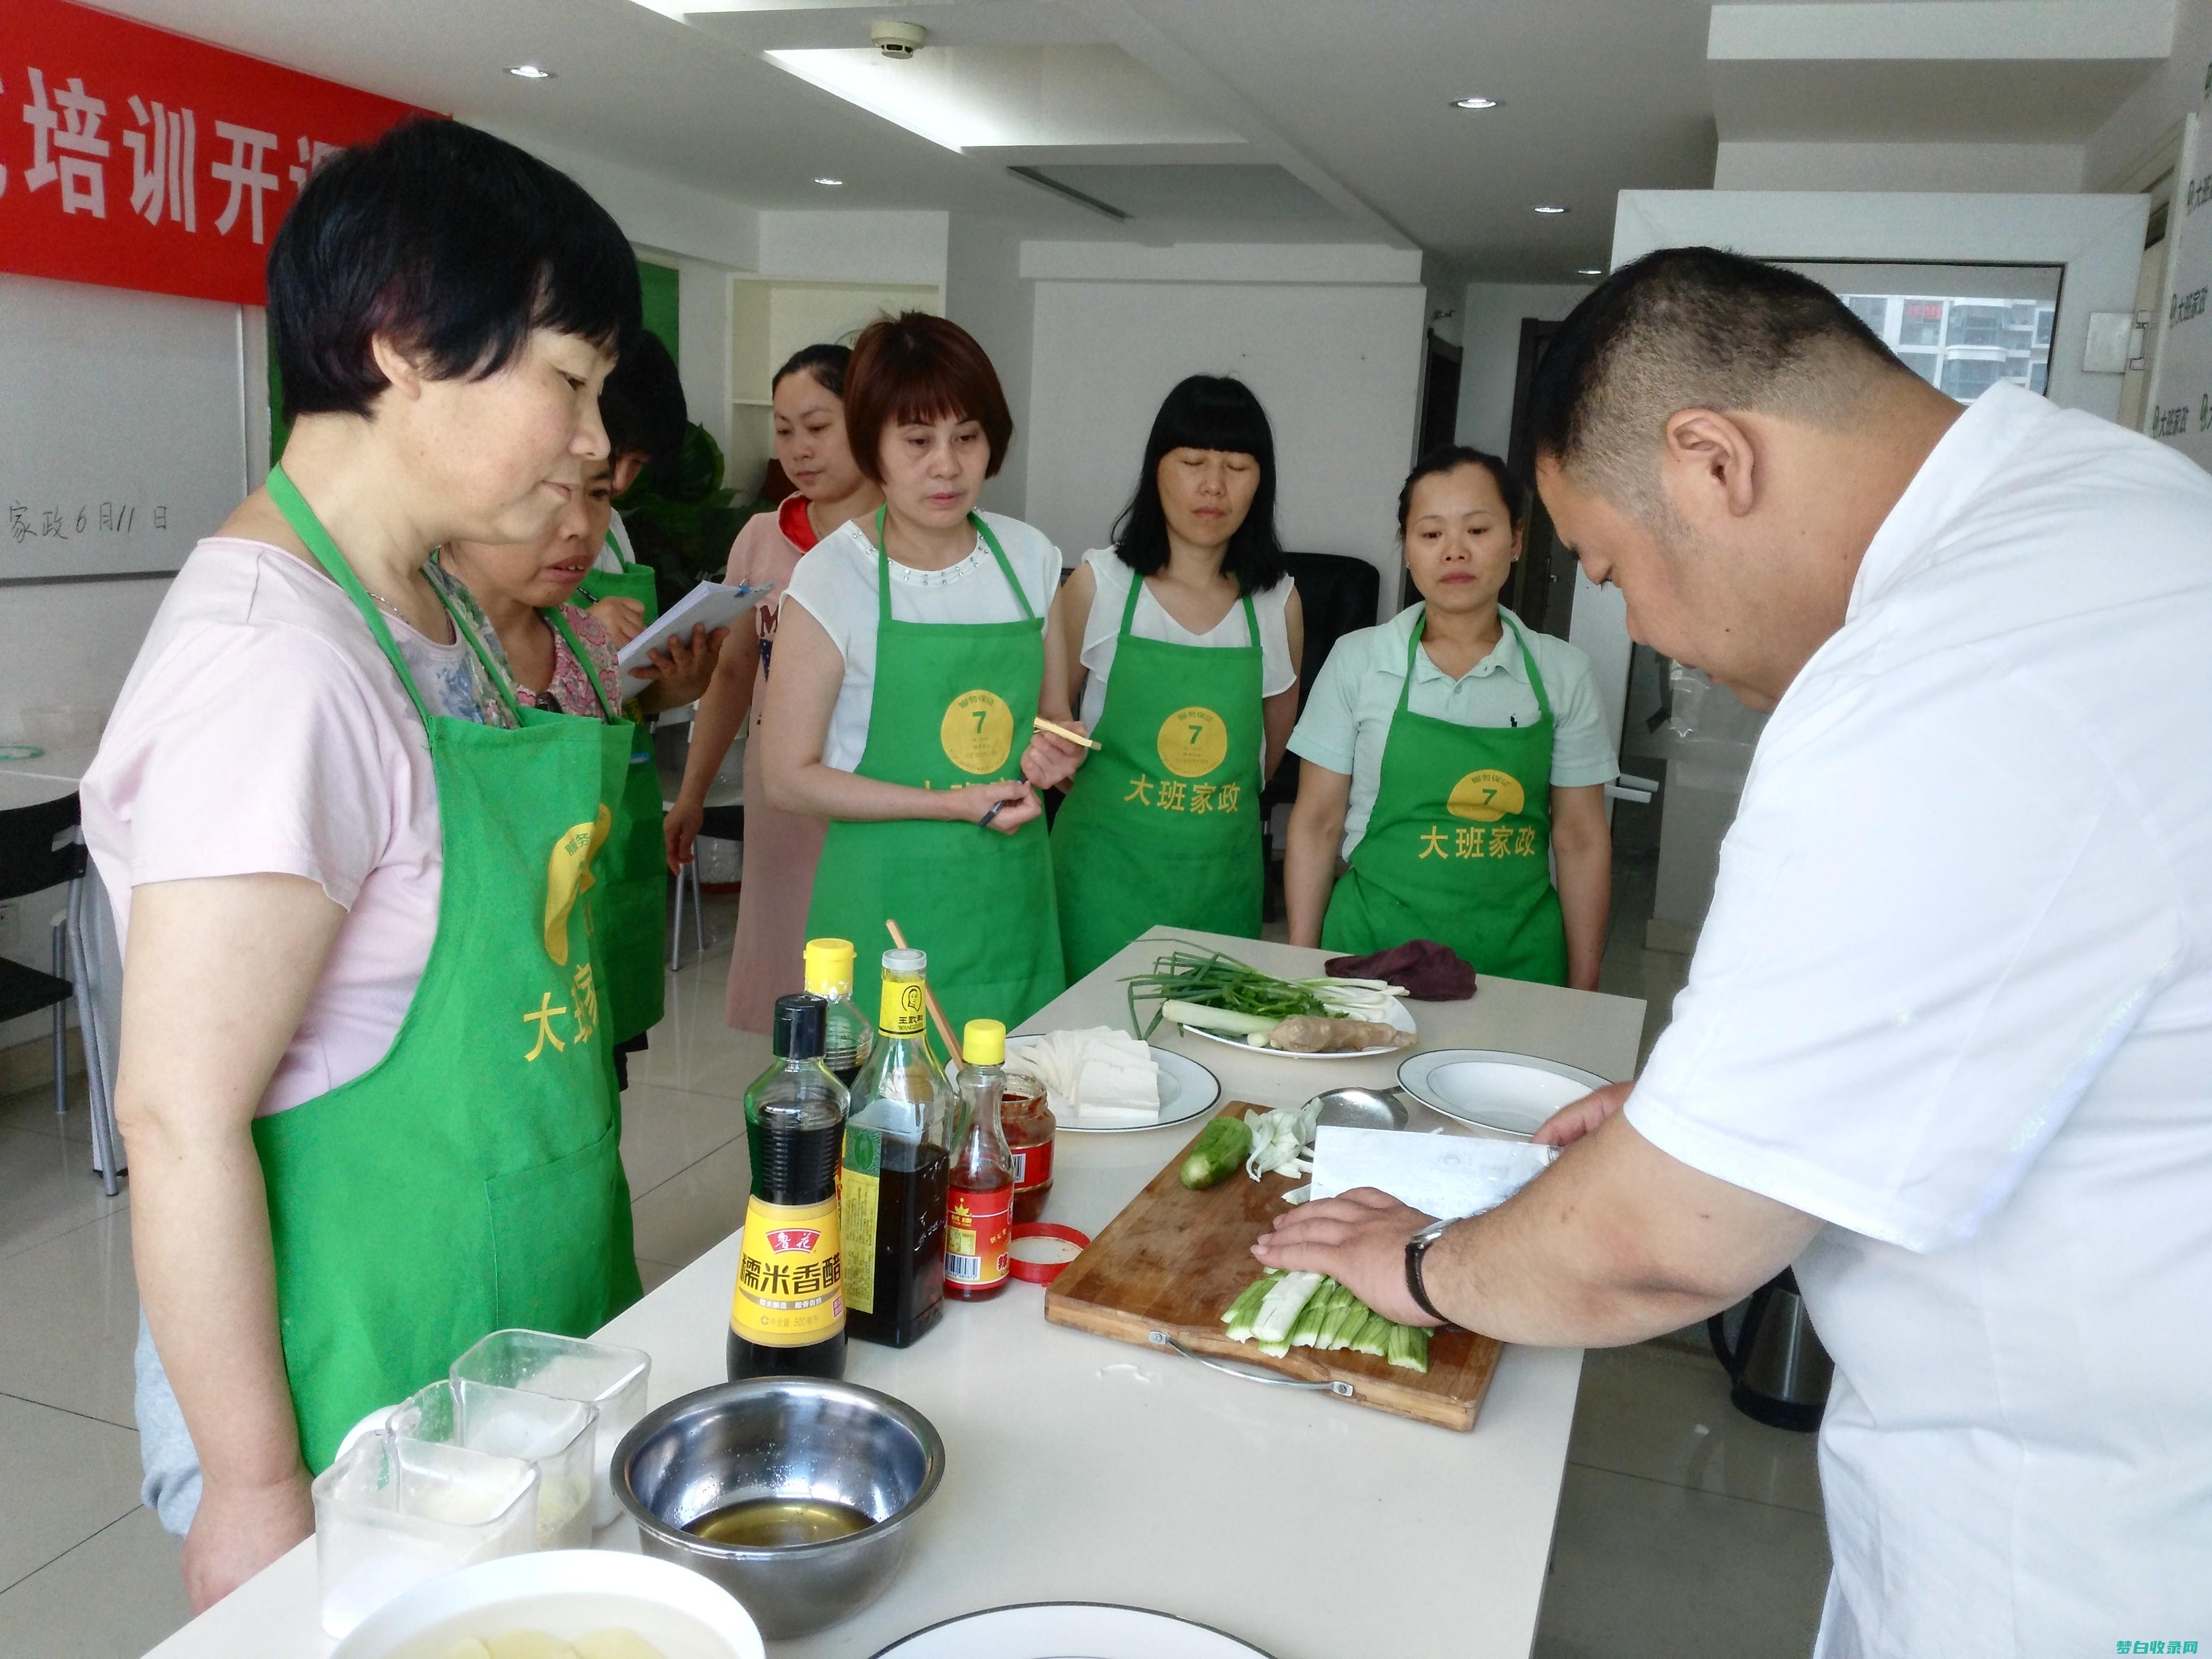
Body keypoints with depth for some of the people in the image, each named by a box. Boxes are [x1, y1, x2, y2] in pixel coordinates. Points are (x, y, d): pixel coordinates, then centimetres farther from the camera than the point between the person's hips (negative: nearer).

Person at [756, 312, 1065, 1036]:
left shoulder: (1029, 557, 4)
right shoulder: (833, 577, -9)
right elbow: (789, 778, -9)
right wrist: (952, 804, -16)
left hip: (1012, 893, 4)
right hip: (889, 900, -4)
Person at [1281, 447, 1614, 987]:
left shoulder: (1562, 673, 1)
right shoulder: (1357, 661, -2)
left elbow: (1581, 839, 3)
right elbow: (1317, 823, 1)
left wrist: (1583, 990, 3)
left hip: (1517, 957, 1)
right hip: (1374, 944, -1)